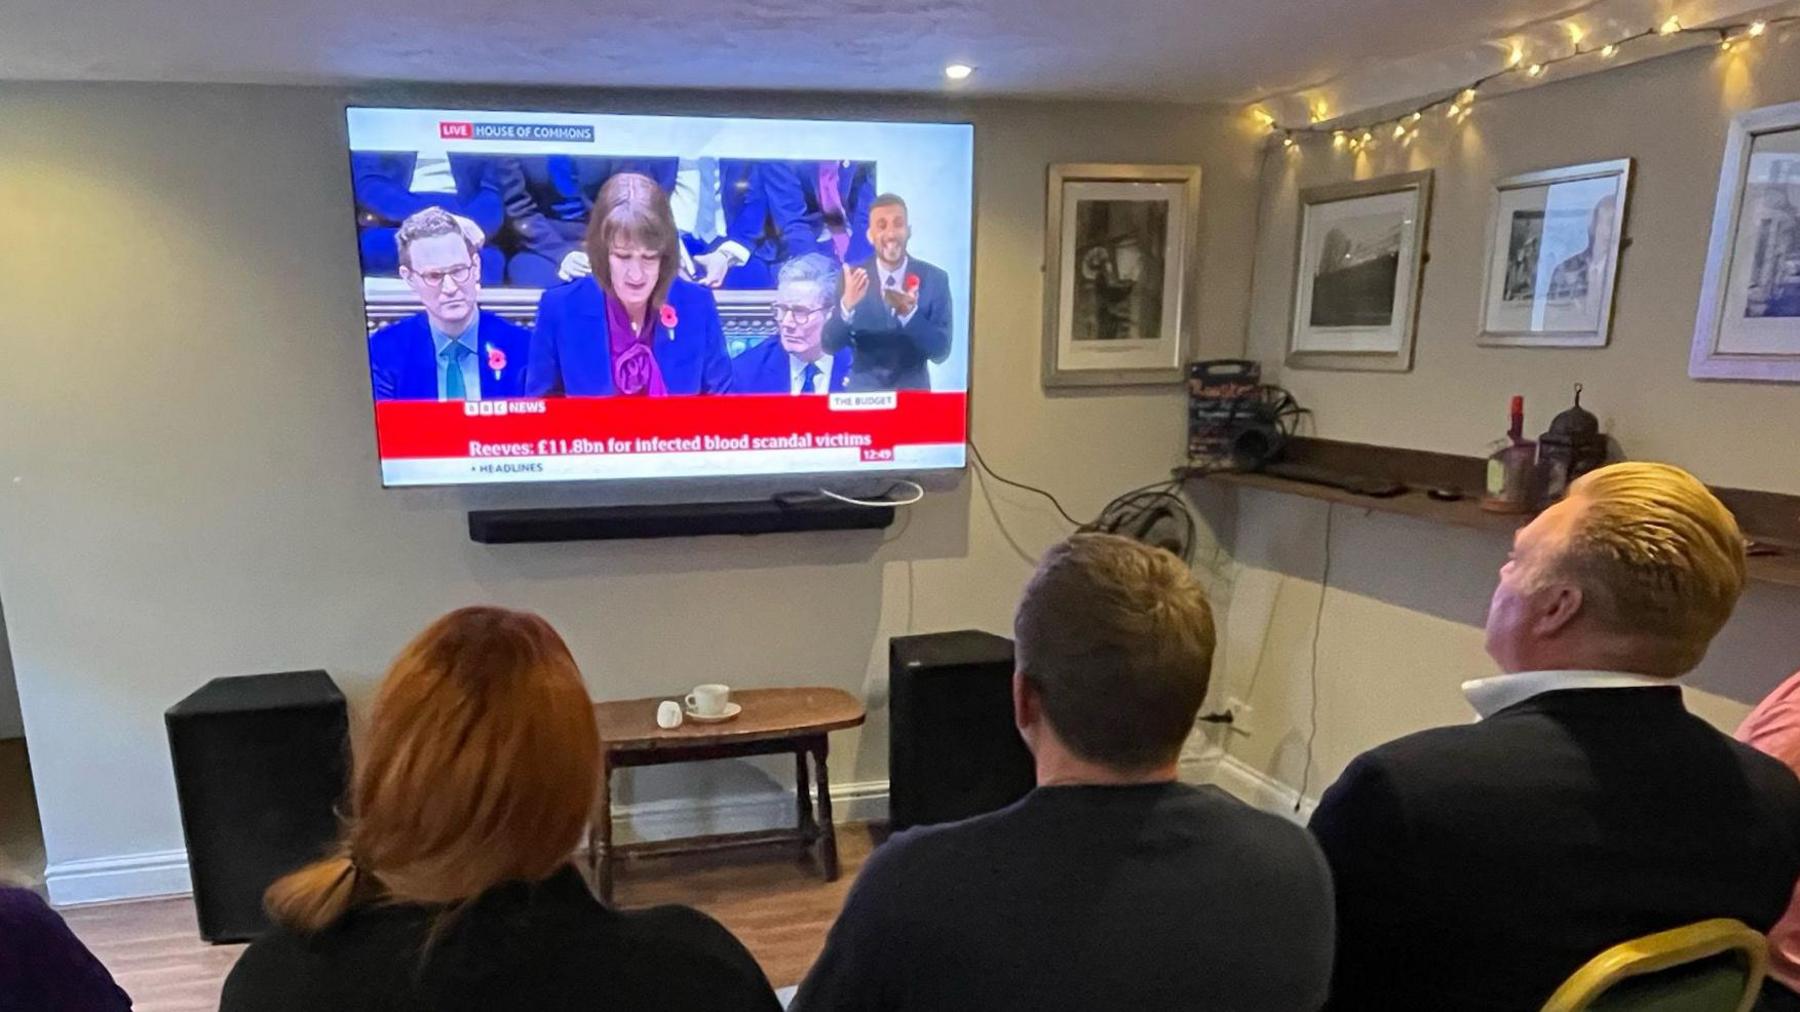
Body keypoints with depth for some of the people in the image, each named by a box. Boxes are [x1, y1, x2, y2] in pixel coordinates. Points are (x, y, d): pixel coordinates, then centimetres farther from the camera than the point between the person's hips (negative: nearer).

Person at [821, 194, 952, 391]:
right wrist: (846, 306, -27)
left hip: (913, 392, 0)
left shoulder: (935, 278, -8)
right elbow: (830, 345, -10)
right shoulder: (853, 277, -5)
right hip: (863, 392, 0)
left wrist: (910, 313, -26)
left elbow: (941, 351, -11)